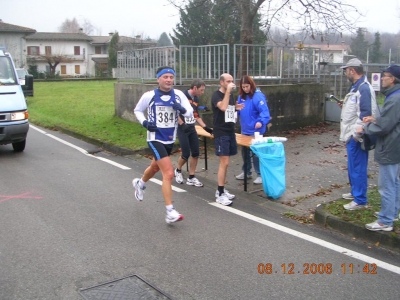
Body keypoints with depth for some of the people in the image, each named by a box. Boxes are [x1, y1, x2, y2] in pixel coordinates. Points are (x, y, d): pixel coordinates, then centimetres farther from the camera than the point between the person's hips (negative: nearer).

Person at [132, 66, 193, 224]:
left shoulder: (178, 94, -3)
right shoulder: (149, 95, -8)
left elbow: (190, 112, -7)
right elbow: (137, 110, 7)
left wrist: (182, 109, -29)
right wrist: (144, 122, -11)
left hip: (170, 139, 5)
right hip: (155, 139, -5)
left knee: (155, 167, 28)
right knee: (168, 173, -17)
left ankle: (140, 183, 61)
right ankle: (170, 212, -10)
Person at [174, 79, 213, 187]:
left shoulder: (196, 99, 9)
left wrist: (206, 127, 11)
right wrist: (182, 124, -22)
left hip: (191, 129, 7)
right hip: (182, 129, -7)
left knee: (196, 153, 4)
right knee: (186, 154, -6)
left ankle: (191, 178, 16)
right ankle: (178, 171, 24)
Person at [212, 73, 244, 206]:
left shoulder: (231, 95, 14)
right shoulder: (216, 95, -10)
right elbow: (223, 107, -30)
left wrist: (236, 108, 5)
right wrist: (227, 91, -24)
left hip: (230, 132, 8)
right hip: (221, 133, -8)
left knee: (225, 162, 12)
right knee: (224, 162, -11)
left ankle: (221, 190, 21)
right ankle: (220, 194, -5)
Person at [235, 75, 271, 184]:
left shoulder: (258, 96, -18)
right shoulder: (241, 96, 6)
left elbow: (264, 111, -27)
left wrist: (261, 121, -43)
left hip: (255, 130, -8)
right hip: (245, 129, 8)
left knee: (256, 153, -1)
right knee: (245, 151, 18)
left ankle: (260, 175, 12)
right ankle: (246, 172, 33)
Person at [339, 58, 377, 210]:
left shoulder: (364, 88, -18)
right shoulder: (356, 86, 14)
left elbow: (366, 113, -24)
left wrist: (357, 134, -23)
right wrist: (345, 106, 9)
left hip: (356, 136, -11)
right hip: (351, 135, 11)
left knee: (358, 167, -3)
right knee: (352, 166, 21)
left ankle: (360, 200, 5)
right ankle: (355, 192, 36)